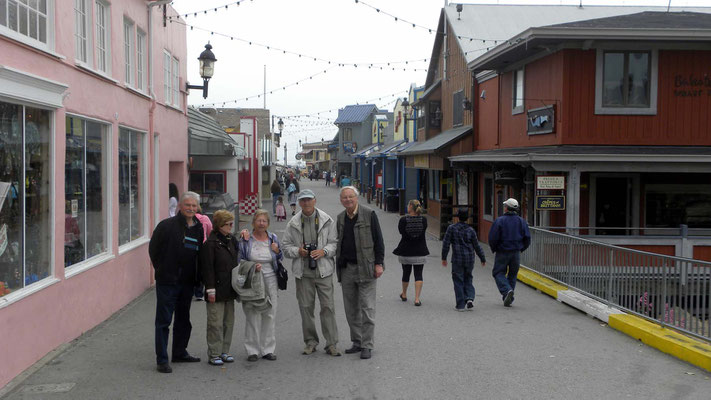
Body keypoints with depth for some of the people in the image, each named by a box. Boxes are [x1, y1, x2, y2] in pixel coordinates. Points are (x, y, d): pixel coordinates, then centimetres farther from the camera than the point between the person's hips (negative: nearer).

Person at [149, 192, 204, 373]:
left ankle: (180, 353, 29)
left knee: (183, 319, 16)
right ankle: (162, 359, 2)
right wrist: (162, 270, 0)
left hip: (187, 282, 6)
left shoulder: (199, 228, 7)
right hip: (167, 281, -6)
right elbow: (153, 249, -4)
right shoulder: (167, 225, -10)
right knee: (164, 320, -2)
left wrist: (196, 278, 9)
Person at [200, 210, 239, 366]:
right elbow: (207, 268, -14)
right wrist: (210, 289, -16)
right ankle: (214, 354, 5)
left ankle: (224, 352, 20)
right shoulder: (210, 243, -12)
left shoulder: (231, 240, 11)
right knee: (216, 323, -3)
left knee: (228, 322, 11)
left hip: (229, 289, 8)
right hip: (217, 290, -7)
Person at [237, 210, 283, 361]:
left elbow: (280, 260, 18)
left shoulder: (273, 239, 9)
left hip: (270, 280, 3)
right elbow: (239, 261, 3)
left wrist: (278, 251, -4)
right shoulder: (245, 239, 0)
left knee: (270, 314, 3)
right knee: (252, 316, -4)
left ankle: (268, 349, 13)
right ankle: (252, 350, 6)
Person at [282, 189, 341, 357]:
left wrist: (324, 251, -14)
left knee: (328, 306, -3)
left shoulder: (327, 220, 2)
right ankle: (310, 341, 20)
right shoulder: (293, 223, 6)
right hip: (303, 272, 2)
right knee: (306, 307, 7)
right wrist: (298, 251, -9)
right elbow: (286, 247, 10)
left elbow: (335, 243, 4)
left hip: (323, 270, -2)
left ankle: (331, 343, 5)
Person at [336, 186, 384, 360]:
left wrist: (379, 263, -10)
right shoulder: (340, 218, 10)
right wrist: (338, 267, 15)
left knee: (367, 308, -5)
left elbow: (378, 240, -4)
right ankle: (357, 342, 20)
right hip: (346, 269, 5)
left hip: (365, 268, -5)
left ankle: (367, 346, 1)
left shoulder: (369, 215, -5)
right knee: (351, 309, 10)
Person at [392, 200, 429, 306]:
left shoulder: (403, 220, -12)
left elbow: (400, 231, 2)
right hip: (420, 252, 0)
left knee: (406, 273, 16)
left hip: (406, 251, 0)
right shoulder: (423, 220, -7)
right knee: (418, 274, 3)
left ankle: (404, 295, 35)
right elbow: (424, 231, 6)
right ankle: (417, 299, -5)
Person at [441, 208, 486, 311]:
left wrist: (444, 258, 2)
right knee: (468, 280, 16)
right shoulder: (470, 230, 3)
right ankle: (469, 299, -3)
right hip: (469, 259, 3)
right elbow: (477, 246, 5)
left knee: (458, 282, 5)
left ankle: (460, 305, 4)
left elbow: (446, 244, -6)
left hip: (457, 260, -3)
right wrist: (483, 259, 15)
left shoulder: (451, 228, -4)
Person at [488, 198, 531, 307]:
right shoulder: (521, 221, 3)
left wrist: (494, 249, 5)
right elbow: (527, 238, 0)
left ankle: (507, 290, -18)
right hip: (516, 253, 4)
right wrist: (521, 249, 15)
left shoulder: (499, 221, -10)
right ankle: (508, 299, 14)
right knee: (512, 275, 14)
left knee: (498, 273, 7)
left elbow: (492, 238, -13)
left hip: (502, 253, -4)